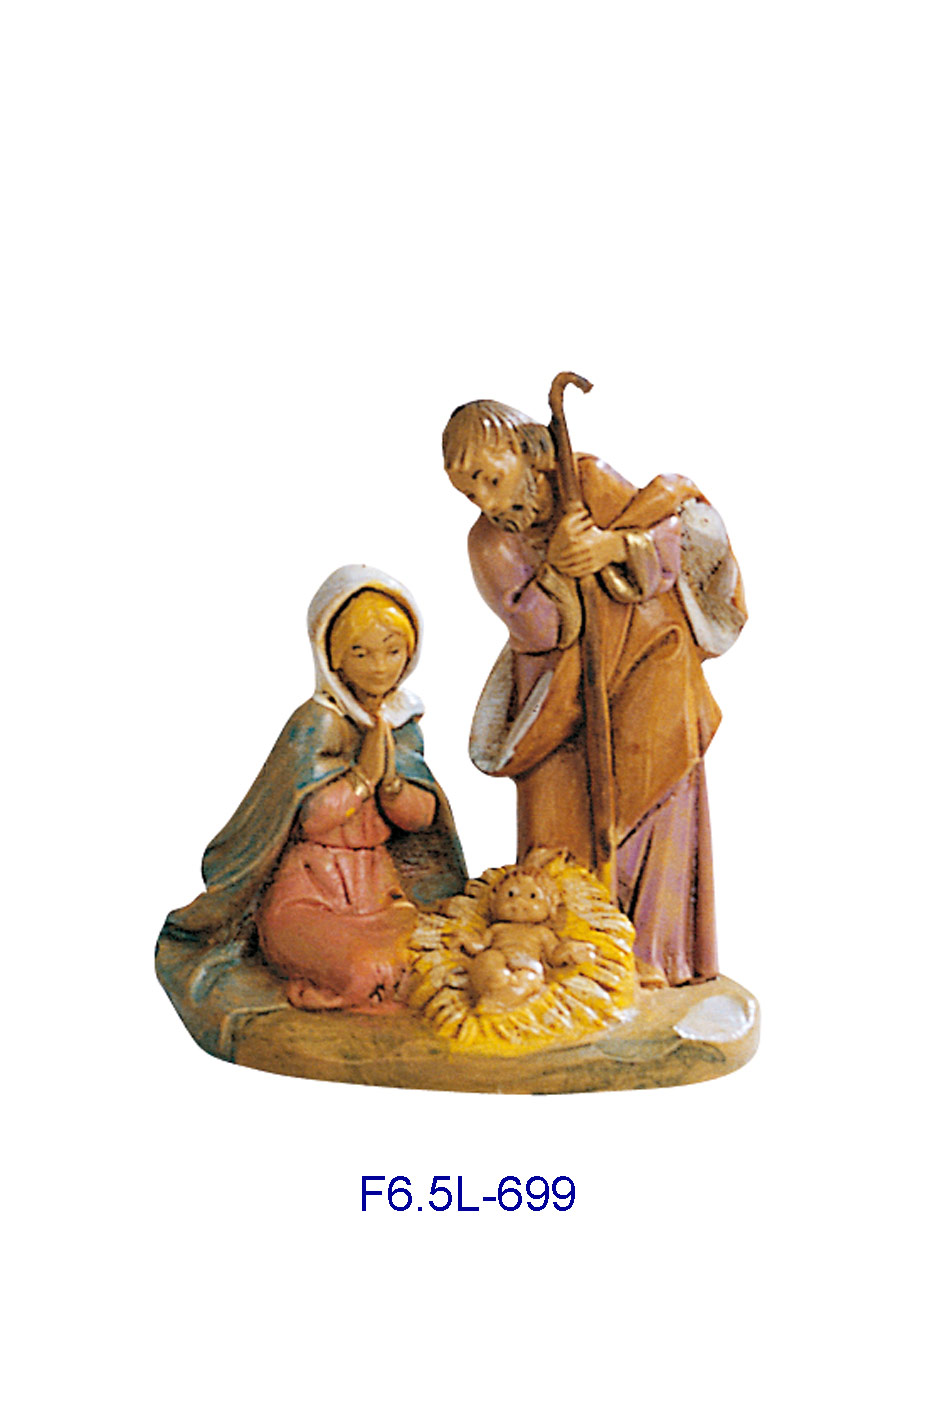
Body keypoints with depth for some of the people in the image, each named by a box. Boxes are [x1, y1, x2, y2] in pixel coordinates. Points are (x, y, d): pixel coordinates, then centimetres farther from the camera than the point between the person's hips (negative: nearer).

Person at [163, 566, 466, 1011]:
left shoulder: (403, 723, 9)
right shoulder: (316, 722, -11)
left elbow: (424, 817, 6)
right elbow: (312, 818, -17)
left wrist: (390, 781, -12)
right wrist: (363, 773, -14)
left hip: (380, 890, 6)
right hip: (309, 894, -6)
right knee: (366, 972, -31)